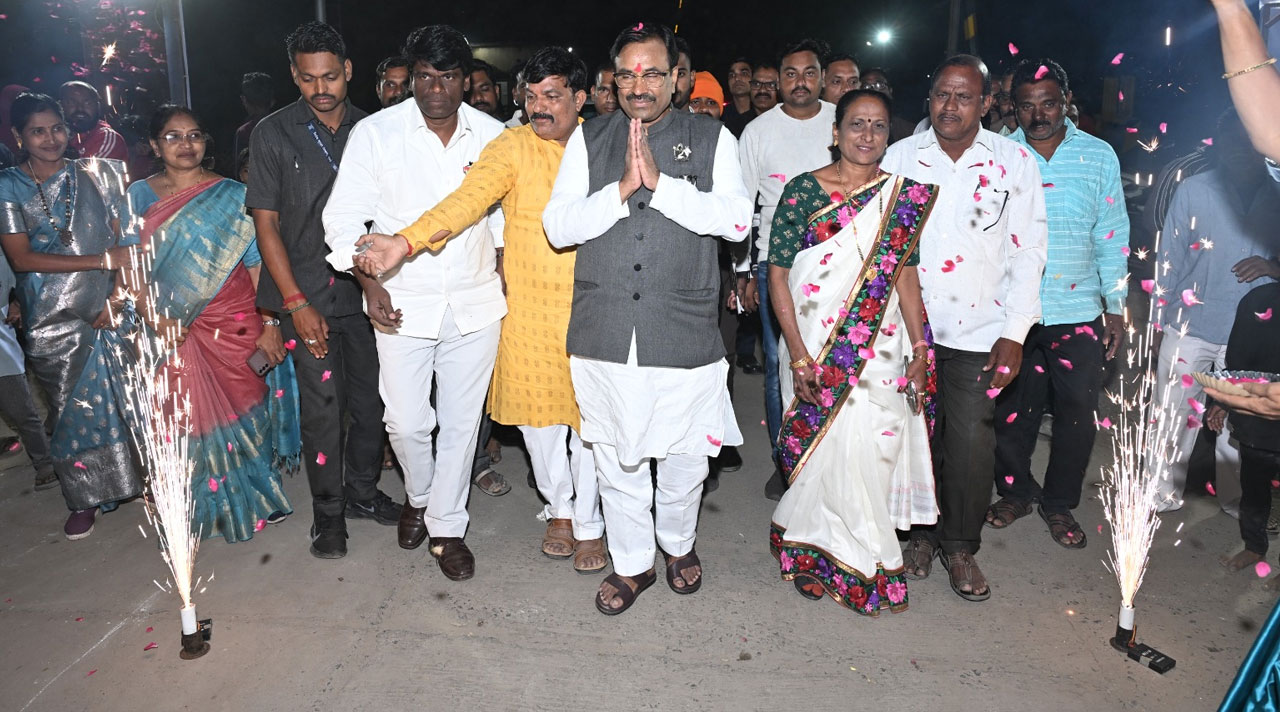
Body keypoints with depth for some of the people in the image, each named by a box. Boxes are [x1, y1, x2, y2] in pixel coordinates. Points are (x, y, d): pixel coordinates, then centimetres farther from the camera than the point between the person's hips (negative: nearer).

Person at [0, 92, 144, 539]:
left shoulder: (95, 174, 4)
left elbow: (123, 238, 2)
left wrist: (118, 295, -10)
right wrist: (102, 260, -14)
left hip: (110, 310, 1)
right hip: (53, 320, -1)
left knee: (131, 397, 4)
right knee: (72, 408, 8)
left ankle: (148, 478, 21)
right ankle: (85, 498, 23)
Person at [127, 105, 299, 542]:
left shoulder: (232, 195, 1)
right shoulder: (140, 196, 7)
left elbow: (257, 263, -3)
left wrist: (269, 324, -10)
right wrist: (152, 314, -9)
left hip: (236, 326, -1)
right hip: (176, 332, 2)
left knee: (245, 413, 5)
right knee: (190, 420, 7)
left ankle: (257, 496, 26)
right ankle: (210, 507, 26)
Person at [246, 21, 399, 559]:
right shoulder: (273, 135, -1)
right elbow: (266, 223, -2)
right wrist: (296, 302, -9)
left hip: (365, 288, 3)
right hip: (308, 294, -3)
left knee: (372, 398, 8)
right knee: (323, 406, -1)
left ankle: (362, 492, 28)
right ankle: (328, 513, 17)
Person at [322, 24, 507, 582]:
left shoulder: (492, 135, 1)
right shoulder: (376, 133, -4)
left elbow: (507, 212, 12)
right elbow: (345, 218, -2)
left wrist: (507, 275, 2)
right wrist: (370, 283, -13)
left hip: (476, 304, 1)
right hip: (403, 304, -1)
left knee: (462, 421, 8)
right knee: (405, 421, 4)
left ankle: (447, 527, 27)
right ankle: (418, 495, 37)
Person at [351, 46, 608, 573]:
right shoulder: (511, 147, -4)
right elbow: (467, 199, -17)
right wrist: (408, 241, -33)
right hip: (529, 308, 0)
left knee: (587, 417, 4)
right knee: (537, 413, 9)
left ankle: (589, 524, 24)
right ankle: (559, 508, 34)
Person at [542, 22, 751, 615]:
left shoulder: (711, 138, 3)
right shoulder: (588, 139, 7)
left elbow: (737, 220, -11)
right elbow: (558, 226, -2)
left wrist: (659, 183, -18)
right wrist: (622, 188, -15)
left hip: (684, 333, -1)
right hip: (603, 333, 2)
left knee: (684, 451, 13)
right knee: (614, 454, 12)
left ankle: (678, 543, 42)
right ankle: (632, 562, 34)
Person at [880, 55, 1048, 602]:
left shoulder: (1014, 163, 0)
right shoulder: (900, 156, 3)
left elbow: (1027, 252, 1)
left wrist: (1015, 333, -5)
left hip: (978, 331, -1)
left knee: (971, 442, 0)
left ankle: (960, 546, 21)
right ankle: (921, 531, 29)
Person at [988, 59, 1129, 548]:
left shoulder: (1099, 156, 4)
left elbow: (1112, 235, 7)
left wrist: (1116, 305, 4)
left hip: (1079, 311, 1)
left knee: (1078, 411, 3)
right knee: (1013, 407, 9)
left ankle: (1059, 503, 23)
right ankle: (1014, 491, 30)